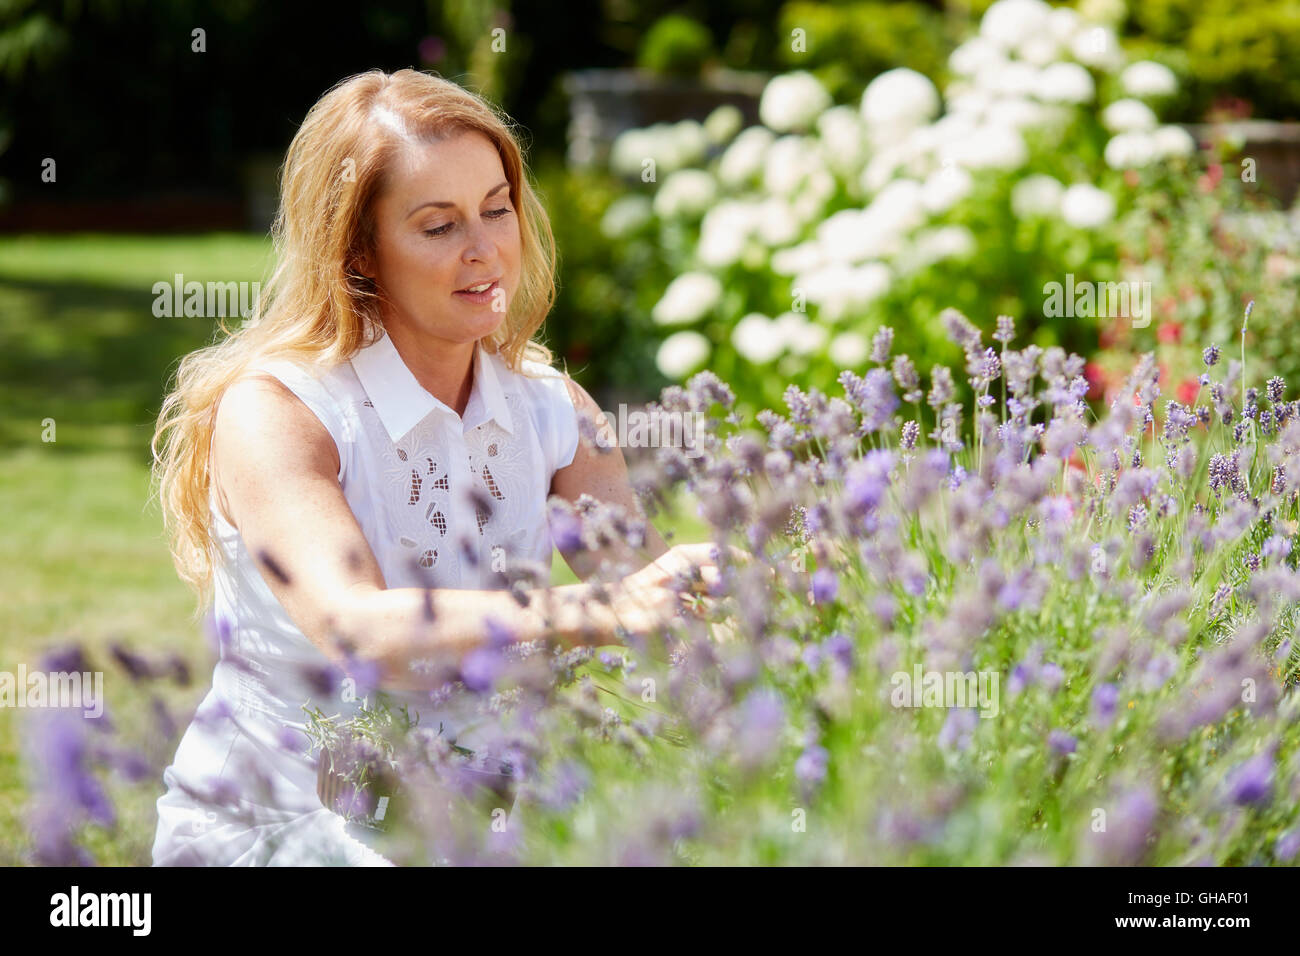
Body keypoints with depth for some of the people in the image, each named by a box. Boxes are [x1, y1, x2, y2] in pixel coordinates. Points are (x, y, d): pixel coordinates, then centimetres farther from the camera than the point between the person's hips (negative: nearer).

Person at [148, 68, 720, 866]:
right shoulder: (271, 412, -15)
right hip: (264, 827, -5)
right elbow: (354, 629, -30)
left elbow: (640, 579, -8)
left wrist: (697, 581, -32)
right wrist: (573, 616, -44)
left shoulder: (555, 411, 3)